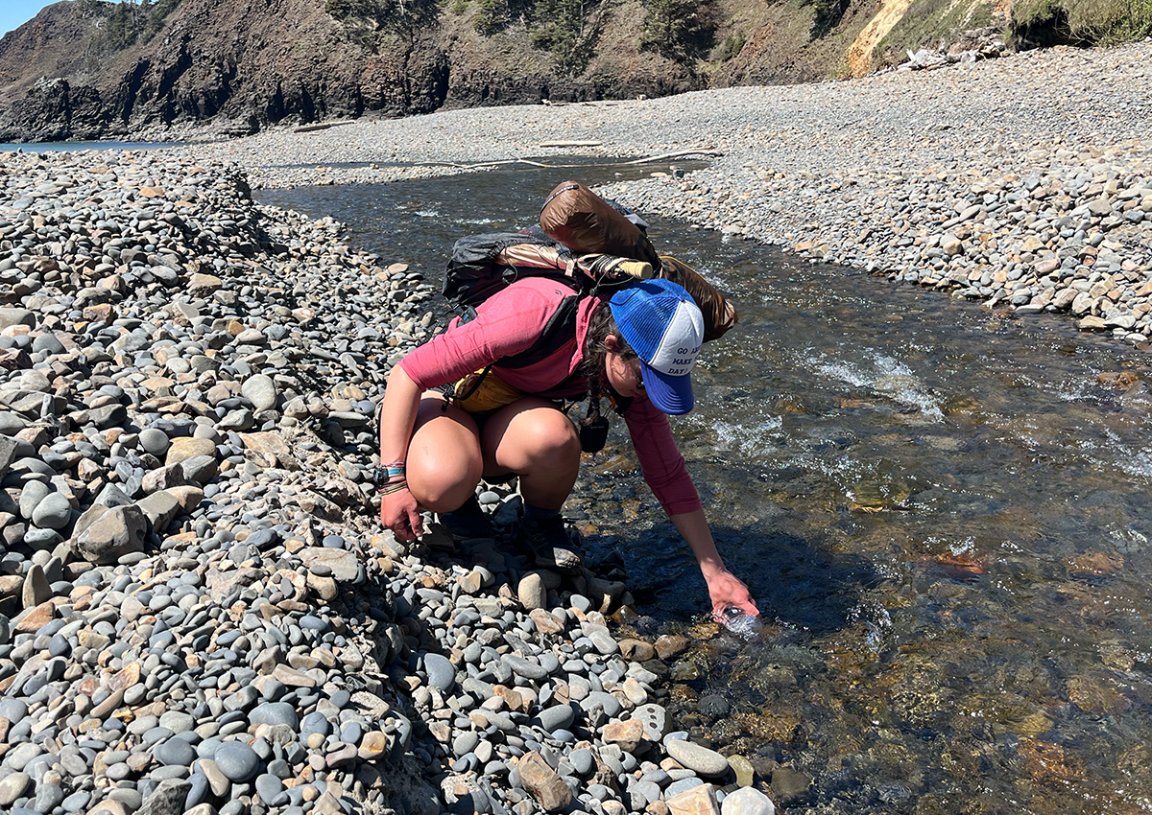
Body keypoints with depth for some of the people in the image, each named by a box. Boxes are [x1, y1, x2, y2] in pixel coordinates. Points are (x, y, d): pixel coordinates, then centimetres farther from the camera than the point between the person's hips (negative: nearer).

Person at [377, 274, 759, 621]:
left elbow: (668, 475, -5)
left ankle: (541, 526, -2)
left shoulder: (637, 369, -16)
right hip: (447, 396, -3)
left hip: (508, 417, 4)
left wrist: (714, 572, -4)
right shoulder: (534, 312, -35)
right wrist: (395, 479, -27)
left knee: (552, 435, -35)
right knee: (442, 485, -39)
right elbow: (407, 373, -27)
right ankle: (457, 496, 0)